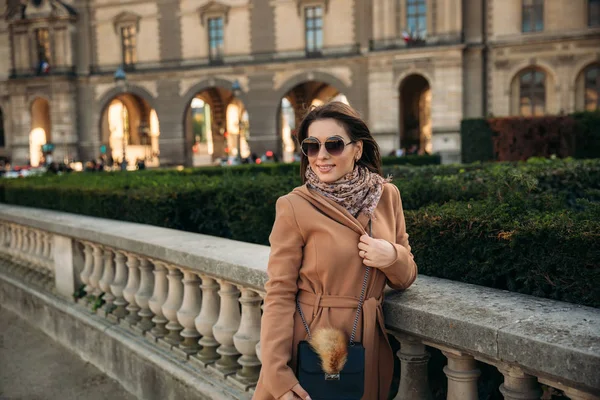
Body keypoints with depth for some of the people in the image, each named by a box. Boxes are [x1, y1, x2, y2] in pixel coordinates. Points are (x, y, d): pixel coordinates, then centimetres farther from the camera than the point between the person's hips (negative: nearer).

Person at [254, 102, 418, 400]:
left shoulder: (387, 196, 0)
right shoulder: (294, 207, -12)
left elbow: (405, 279, 8)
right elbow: (279, 294, -13)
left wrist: (393, 257, -14)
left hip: (369, 346, 4)